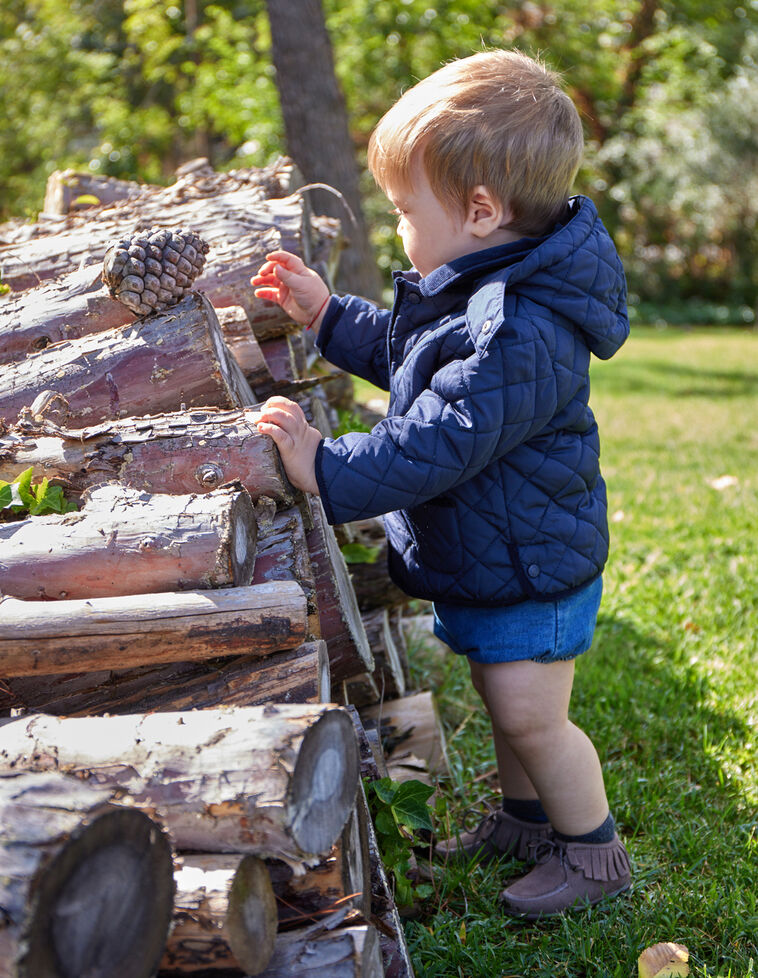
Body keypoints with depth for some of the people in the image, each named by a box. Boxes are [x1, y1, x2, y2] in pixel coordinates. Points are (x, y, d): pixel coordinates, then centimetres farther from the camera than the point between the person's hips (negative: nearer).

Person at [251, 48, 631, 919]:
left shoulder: (517, 332, -33)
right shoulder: (479, 294, 3)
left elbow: (438, 443, -36)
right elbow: (404, 353, 21)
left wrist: (328, 470, -34)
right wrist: (328, 315, 14)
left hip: (529, 566, -10)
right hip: (487, 554, 10)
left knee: (529, 715, 0)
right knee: (502, 699, 22)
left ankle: (593, 849, 21)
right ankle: (525, 818, 42)